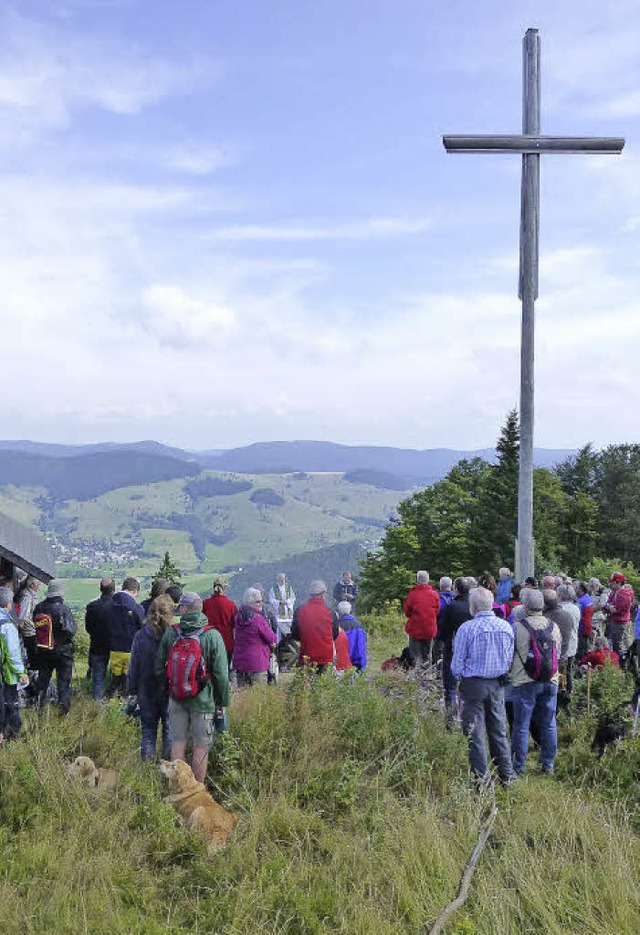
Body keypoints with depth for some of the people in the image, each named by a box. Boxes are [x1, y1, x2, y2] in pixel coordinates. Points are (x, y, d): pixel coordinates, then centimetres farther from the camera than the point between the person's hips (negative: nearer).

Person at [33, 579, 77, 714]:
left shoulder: (38, 608, -7)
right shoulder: (63, 609, -23)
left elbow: (35, 626, 4)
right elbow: (71, 631, -23)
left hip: (43, 650, 4)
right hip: (62, 651, -4)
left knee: (43, 677, 20)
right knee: (63, 679, 9)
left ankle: (38, 703, 27)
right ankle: (64, 706, 10)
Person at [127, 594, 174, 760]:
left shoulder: (140, 636, -7)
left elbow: (133, 666, 1)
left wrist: (132, 690, 10)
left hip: (147, 692, 2)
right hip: (170, 691, -2)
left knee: (148, 730, 14)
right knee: (170, 730, 11)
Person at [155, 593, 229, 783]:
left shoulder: (170, 633, -2)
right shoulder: (212, 635, -10)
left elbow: (159, 669, 6)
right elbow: (221, 673, -8)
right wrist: (222, 702, 2)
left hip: (176, 698, 3)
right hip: (203, 700, -3)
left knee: (177, 744, 12)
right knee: (201, 747, 6)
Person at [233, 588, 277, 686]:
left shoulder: (238, 617, 5)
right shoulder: (258, 619, -18)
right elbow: (272, 639, -11)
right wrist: (271, 642, 14)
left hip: (239, 662, 7)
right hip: (257, 663, -7)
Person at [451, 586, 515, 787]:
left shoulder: (467, 629, -15)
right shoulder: (506, 627, 0)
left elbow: (457, 665, -10)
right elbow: (511, 659, 8)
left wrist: (459, 674, 10)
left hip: (473, 685, -5)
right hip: (497, 685, 5)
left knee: (475, 733, 5)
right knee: (499, 731, 17)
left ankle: (482, 779, 9)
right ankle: (507, 776, 23)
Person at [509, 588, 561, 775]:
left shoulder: (517, 627, -12)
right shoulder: (554, 627, 3)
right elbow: (558, 654, 14)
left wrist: (509, 675, 13)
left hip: (524, 682, -4)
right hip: (550, 682, 4)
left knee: (521, 726, 4)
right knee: (548, 724, 13)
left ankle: (519, 766, 10)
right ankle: (548, 765, 20)